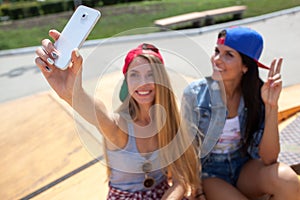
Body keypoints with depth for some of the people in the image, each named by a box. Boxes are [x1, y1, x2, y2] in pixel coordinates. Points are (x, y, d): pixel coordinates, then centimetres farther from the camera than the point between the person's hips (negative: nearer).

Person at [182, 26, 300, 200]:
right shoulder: (195, 94, -17)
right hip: (209, 174, -2)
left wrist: (271, 106, -26)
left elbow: (268, 158, -17)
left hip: (245, 167, 2)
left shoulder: (256, 94, -12)